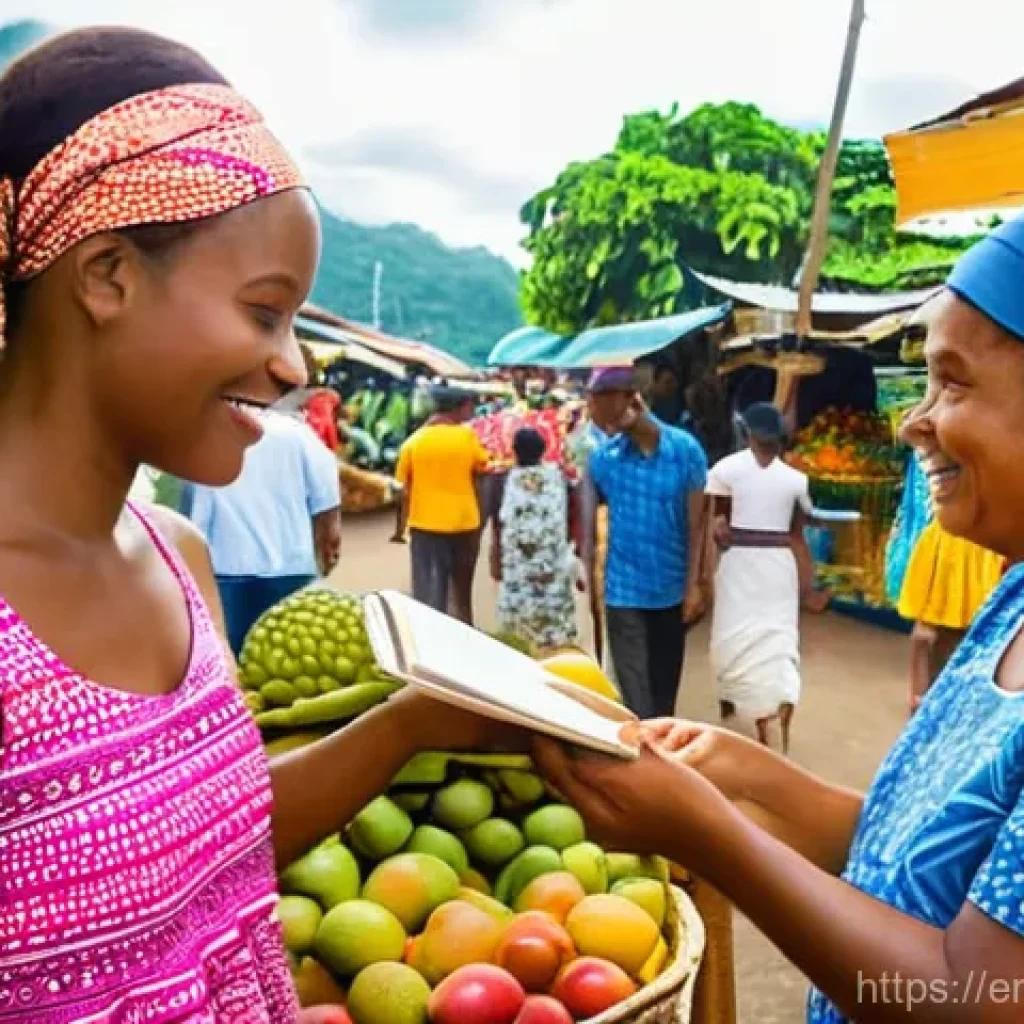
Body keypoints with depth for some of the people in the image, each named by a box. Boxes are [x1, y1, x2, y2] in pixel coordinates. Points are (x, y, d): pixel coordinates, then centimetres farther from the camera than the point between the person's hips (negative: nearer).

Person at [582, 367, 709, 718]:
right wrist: (588, 576, -2)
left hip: (672, 587, 1)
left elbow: (695, 522, -5)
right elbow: (589, 521, 0)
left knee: (666, 677, 16)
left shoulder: (685, 449, -10)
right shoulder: (603, 456, -8)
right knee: (634, 684, 0)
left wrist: (694, 584, -5)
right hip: (624, 589, -1)